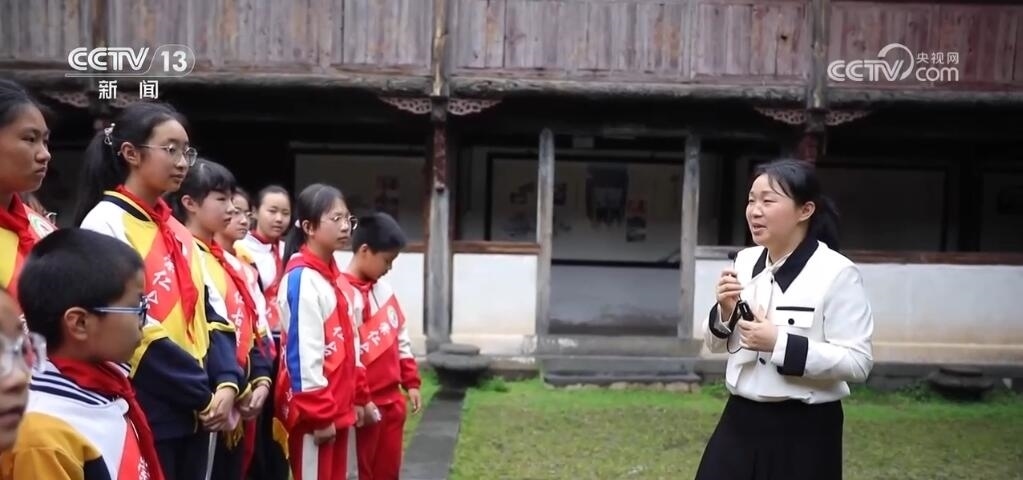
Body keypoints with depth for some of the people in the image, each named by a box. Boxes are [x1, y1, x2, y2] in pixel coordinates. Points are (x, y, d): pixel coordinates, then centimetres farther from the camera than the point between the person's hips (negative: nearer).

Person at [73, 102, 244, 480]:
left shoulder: (178, 232, 14)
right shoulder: (105, 224, -11)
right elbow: (131, 329, -17)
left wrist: (226, 381, -4)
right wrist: (204, 394, -13)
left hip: (193, 413, 8)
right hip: (146, 415, -7)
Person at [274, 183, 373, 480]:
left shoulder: (334, 276, 13)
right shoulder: (302, 278, -16)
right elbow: (304, 352, -20)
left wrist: (359, 396, 18)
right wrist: (319, 414, -19)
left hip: (337, 406, 9)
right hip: (312, 411, -9)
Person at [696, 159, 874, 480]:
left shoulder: (837, 273, -14)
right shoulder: (745, 262, 2)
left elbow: (858, 362, -16)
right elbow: (718, 345, 12)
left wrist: (780, 344, -23)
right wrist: (725, 311, -9)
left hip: (803, 432, -5)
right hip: (741, 421, 5)